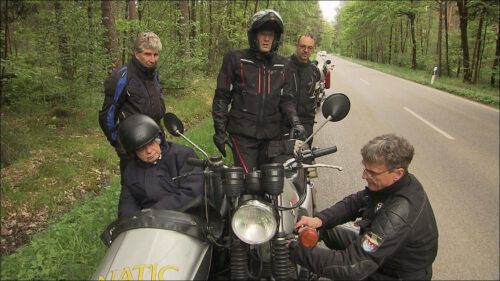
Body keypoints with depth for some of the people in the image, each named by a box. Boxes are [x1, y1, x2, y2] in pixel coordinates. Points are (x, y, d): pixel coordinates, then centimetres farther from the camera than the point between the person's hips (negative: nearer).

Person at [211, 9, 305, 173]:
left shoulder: (281, 65, 10)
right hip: (243, 133, -4)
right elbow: (222, 97, 1)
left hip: (271, 135, 4)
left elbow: (286, 99, 14)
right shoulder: (235, 59, -1)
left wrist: (295, 122, -3)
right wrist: (220, 130, -3)